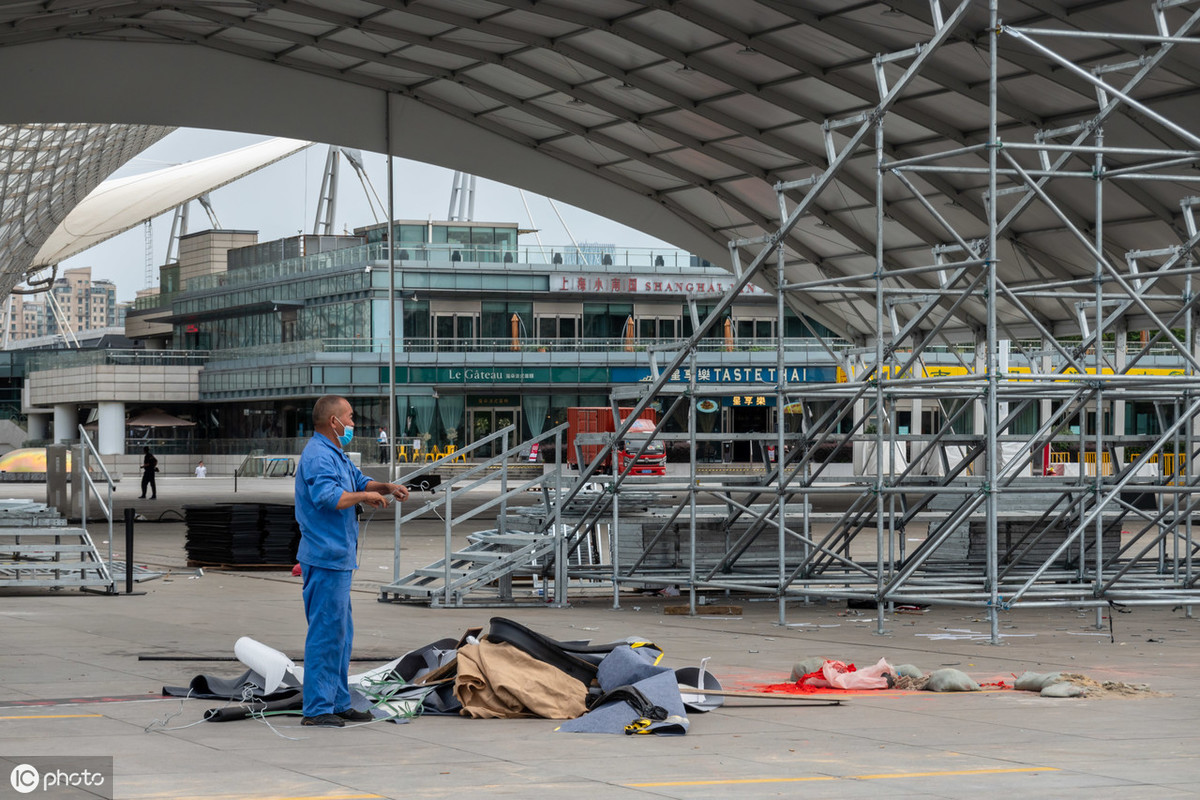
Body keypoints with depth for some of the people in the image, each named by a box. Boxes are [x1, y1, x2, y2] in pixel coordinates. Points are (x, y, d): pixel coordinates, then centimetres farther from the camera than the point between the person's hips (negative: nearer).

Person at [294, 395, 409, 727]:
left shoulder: (336, 454, 18)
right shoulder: (318, 456, -16)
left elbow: (359, 482, 31)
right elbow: (327, 497, -30)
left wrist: (385, 487, 12)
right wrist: (365, 496, -18)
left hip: (338, 558, 11)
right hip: (326, 559, -11)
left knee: (341, 632, 15)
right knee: (326, 632, -9)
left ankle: (338, 703, 22)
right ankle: (317, 708, -6)